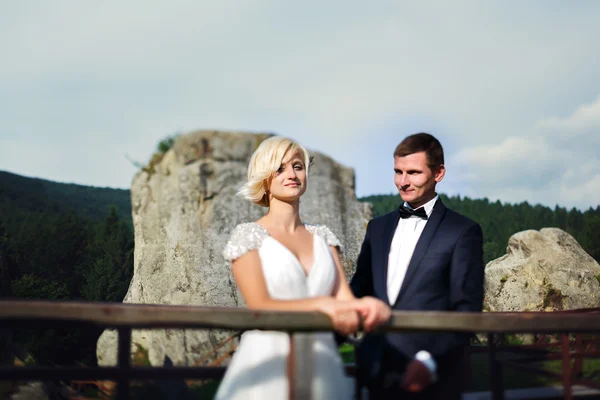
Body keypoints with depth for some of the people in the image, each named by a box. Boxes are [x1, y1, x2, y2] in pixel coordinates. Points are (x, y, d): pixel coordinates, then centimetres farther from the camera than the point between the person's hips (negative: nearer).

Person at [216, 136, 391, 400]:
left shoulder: (323, 237, 10)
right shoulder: (247, 235, -3)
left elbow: (344, 299, -1)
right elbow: (259, 306, -15)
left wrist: (365, 306, -24)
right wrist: (320, 305, -30)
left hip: (322, 367, 4)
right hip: (268, 367, -4)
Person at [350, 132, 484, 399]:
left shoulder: (463, 232, -3)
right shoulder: (378, 227, 12)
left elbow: (467, 309, -8)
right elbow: (359, 290, 14)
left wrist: (429, 360, -19)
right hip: (377, 372, 4)